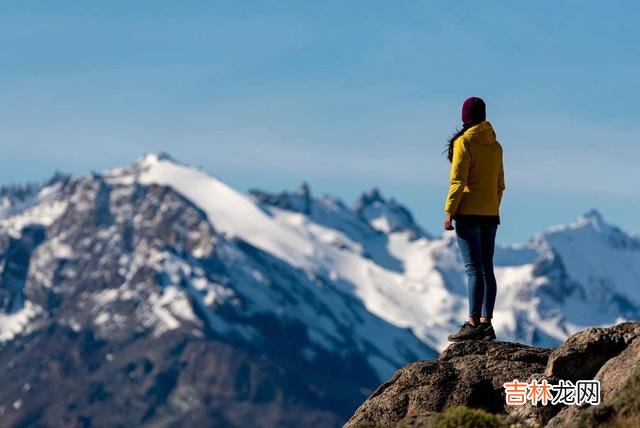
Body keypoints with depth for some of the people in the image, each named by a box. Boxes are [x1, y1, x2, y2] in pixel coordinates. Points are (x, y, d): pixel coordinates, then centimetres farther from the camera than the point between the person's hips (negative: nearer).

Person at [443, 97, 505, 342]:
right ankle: (486, 324, 10)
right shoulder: (495, 146, 12)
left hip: (468, 213, -7)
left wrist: (449, 211, -11)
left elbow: (457, 181, -13)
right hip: (491, 215, 7)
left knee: (473, 269, -11)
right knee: (487, 268, 9)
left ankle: (474, 324, -16)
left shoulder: (464, 142, -8)